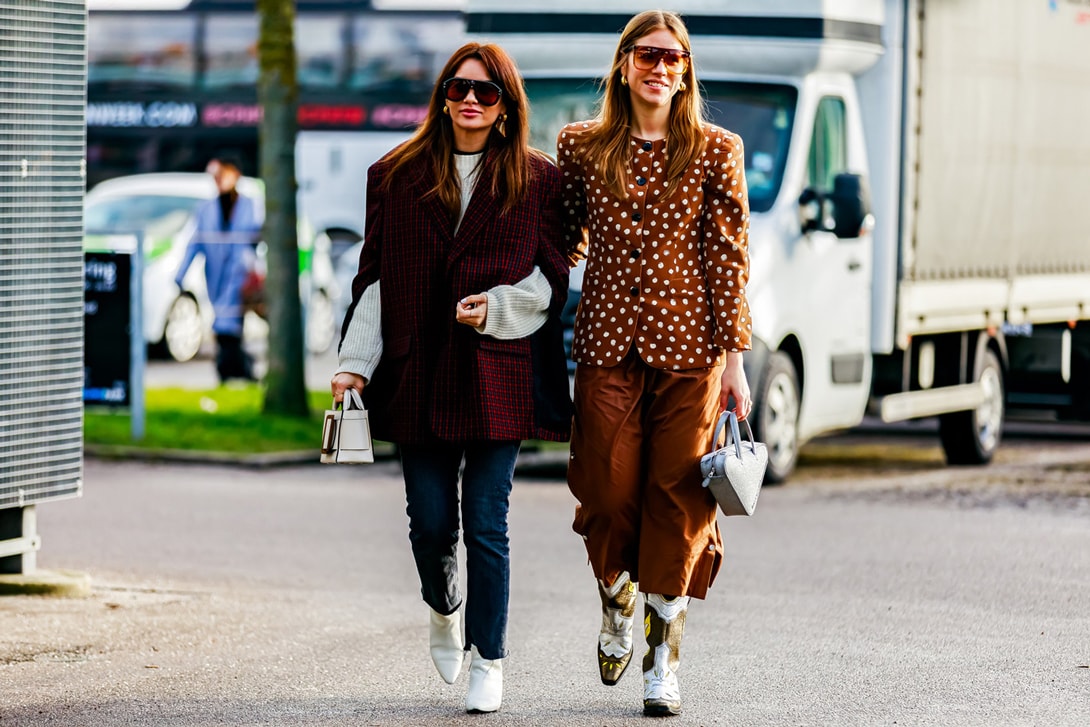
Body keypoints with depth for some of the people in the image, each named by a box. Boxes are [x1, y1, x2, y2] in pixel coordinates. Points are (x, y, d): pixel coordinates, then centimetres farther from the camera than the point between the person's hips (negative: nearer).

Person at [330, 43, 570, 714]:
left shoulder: (536, 180, 4)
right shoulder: (398, 176, 9)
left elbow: (552, 275, 4)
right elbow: (375, 278, 8)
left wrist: (498, 305, -14)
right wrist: (354, 363, 1)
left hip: (498, 375, -2)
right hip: (420, 374, 2)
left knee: (486, 522, -3)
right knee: (430, 523, 3)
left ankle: (489, 660, 10)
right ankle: (445, 612, 35)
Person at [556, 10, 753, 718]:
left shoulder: (715, 151, 2)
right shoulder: (582, 146, 6)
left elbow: (729, 257, 1)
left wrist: (733, 355, -4)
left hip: (687, 347, -1)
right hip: (607, 345, 1)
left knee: (677, 501, -2)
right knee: (608, 494, 0)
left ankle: (664, 660, 9)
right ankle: (617, 607, 31)